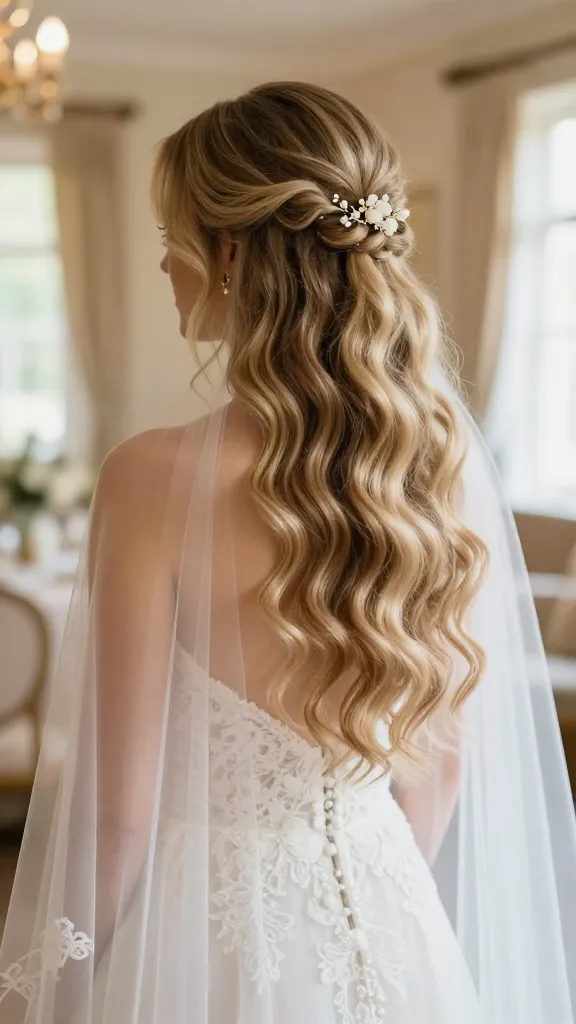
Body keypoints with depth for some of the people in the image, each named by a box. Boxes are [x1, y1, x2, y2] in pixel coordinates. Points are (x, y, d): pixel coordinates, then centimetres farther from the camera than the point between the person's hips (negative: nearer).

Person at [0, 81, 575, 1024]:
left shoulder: (159, 477, -22)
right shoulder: (445, 456, -8)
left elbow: (121, 806, -16)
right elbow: (445, 760, 2)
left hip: (211, 937, -4)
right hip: (386, 932, 5)